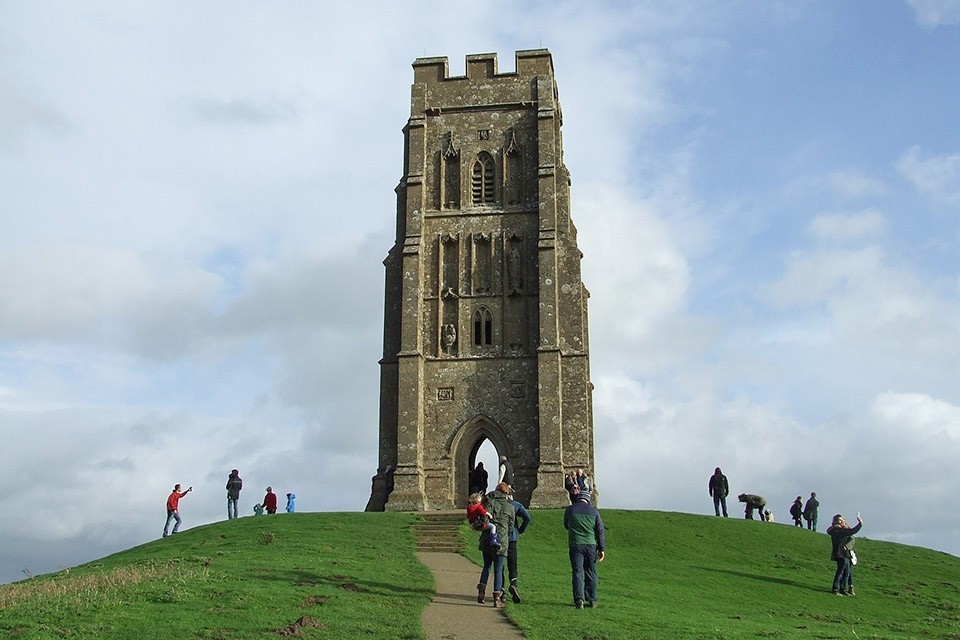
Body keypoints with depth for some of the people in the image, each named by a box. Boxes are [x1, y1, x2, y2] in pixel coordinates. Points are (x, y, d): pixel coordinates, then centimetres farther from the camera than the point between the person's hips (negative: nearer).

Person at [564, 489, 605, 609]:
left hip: (575, 545, -1)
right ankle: (592, 600, 15)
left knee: (577, 572, -1)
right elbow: (600, 531, 3)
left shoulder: (569, 510, 3)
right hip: (591, 545, 1)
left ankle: (579, 599, -13)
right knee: (591, 573, 12)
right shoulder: (593, 511, 4)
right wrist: (602, 549, 7)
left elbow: (566, 526, 19)